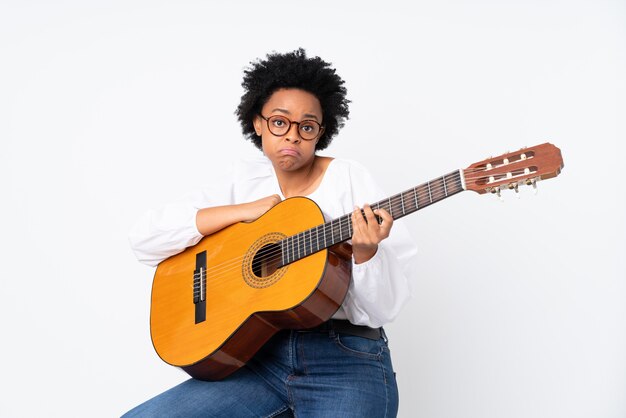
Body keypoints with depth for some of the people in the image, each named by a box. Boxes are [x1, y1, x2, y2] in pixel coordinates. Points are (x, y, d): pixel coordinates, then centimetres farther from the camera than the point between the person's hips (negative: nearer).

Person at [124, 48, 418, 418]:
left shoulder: (349, 179, -3)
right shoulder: (245, 179, 8)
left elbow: (383, 309, -6)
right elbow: (144, 238, -1)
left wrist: (365, 252, -27)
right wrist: (245, 211, -8)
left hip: (345, 359, -2)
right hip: (261, 357, 3)